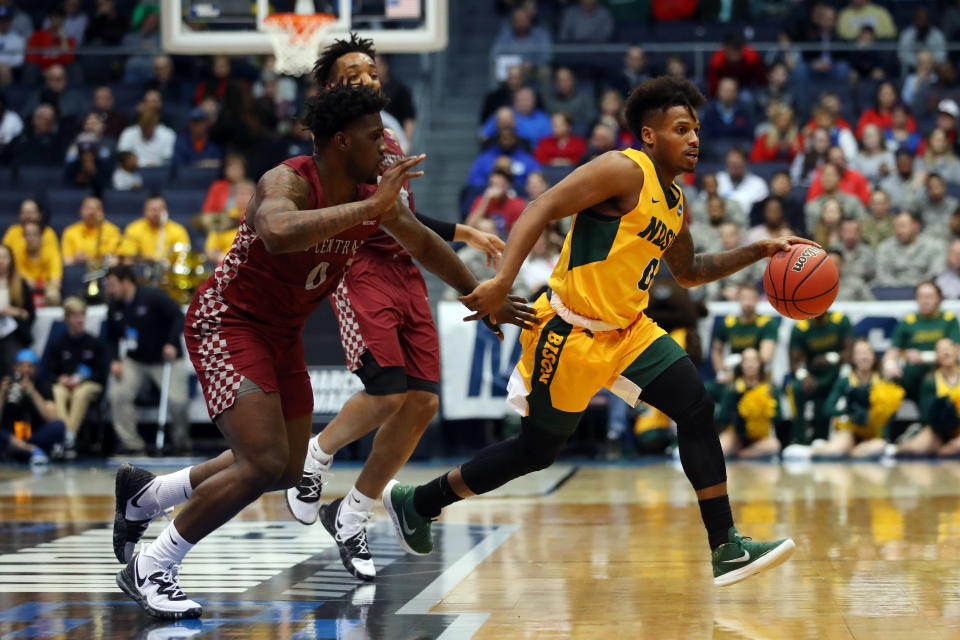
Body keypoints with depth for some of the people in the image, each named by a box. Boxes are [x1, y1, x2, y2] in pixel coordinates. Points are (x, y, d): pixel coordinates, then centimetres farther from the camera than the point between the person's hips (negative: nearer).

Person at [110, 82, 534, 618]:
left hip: (283, 333, 9)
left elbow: (424, 243, 15)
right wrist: (369, 208, -48)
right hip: (227, 323, -9)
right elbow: (280, 234, -51)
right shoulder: (287, 182, -27)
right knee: (264, 465, -20)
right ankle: (150, 568, -5)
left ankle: (143, 495, 32)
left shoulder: (375, 197, -4)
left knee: (286, 472, 15)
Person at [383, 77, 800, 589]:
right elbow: (541, 210, -22)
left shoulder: (675, 204, 13)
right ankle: (414, 502, 21)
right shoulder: (625, 171, -14)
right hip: (571, 333, -8)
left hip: (627, 330, 8)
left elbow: (688, 273, 31)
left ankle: (726, 549, -6)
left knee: (697, 410, -8)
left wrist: (758, 252, 20)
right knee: (537, 450, 2)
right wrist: (502, 283, -34)